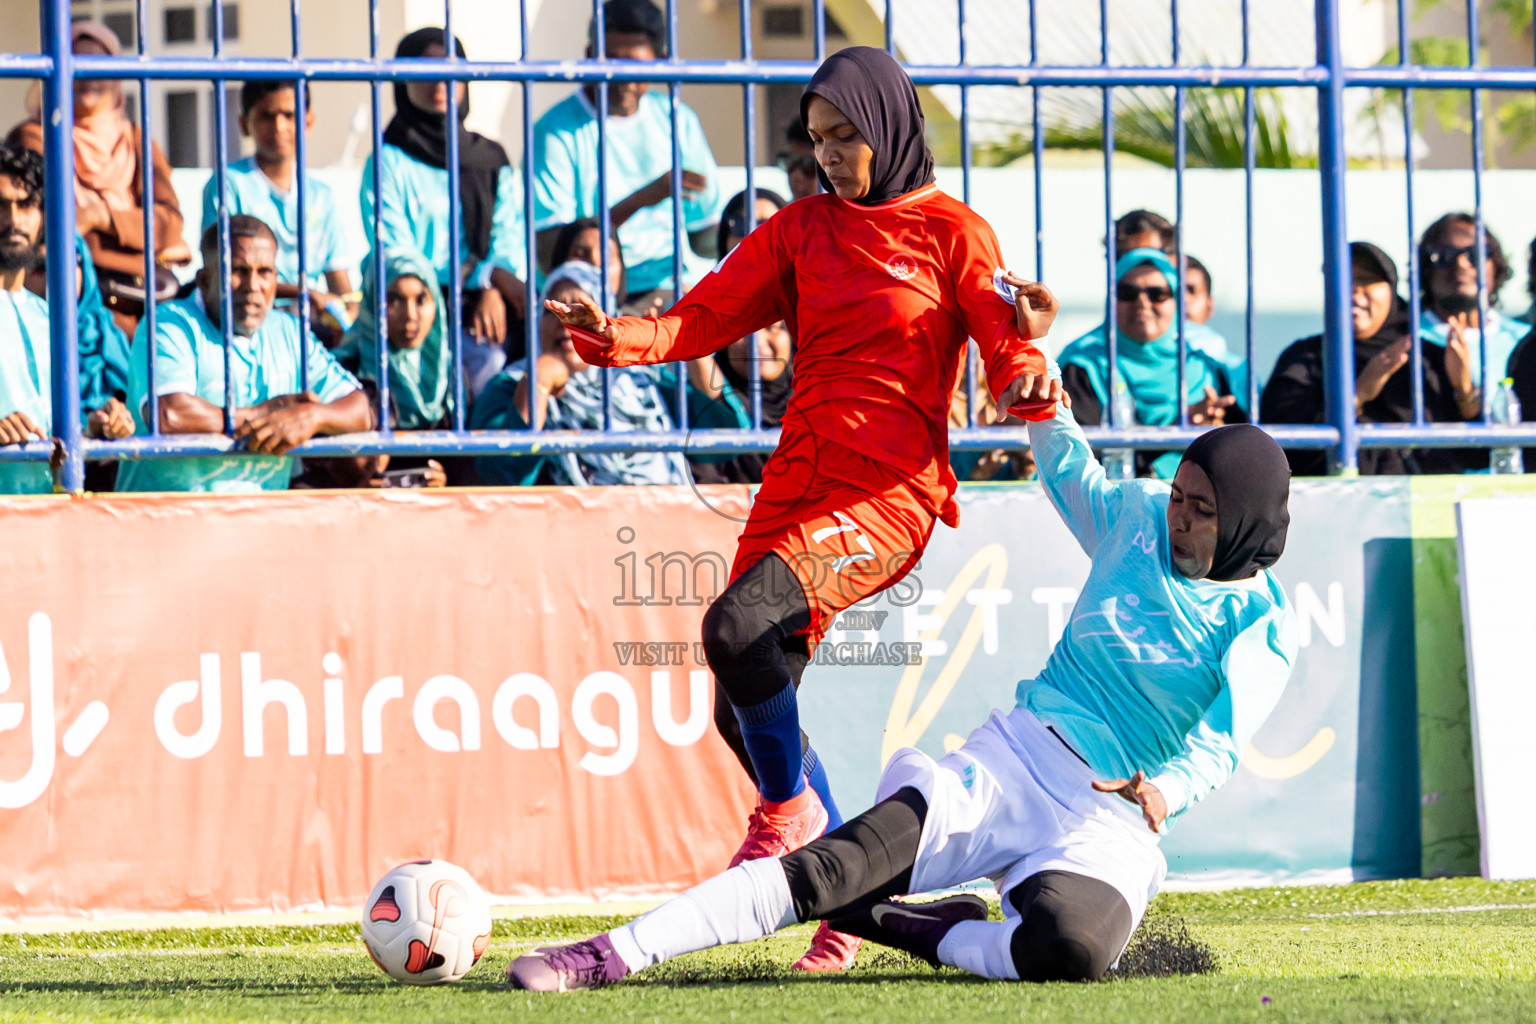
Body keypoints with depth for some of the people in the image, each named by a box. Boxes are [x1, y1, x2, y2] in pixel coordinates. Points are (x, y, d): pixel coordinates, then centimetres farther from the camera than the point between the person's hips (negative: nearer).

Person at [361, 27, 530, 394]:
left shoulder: (492, 160, 20)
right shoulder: (389, 163, 6)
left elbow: (510, 242, 11)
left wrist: (492, 293, -13)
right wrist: (488, 276, -12)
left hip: (491, 308, 4)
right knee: (488, 363, -34)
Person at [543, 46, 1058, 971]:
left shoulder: (952, 233, 3)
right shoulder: (801, 230, 17)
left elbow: (1007, 342, -2)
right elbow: (709, 317, 7)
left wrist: (1029, 383, -26)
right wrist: (617, 337, -11)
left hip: (891, 491, -6)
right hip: (798, 480, 6)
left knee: (737, 625, -27)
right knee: (746, 713, 2)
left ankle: (792, 811, -4)